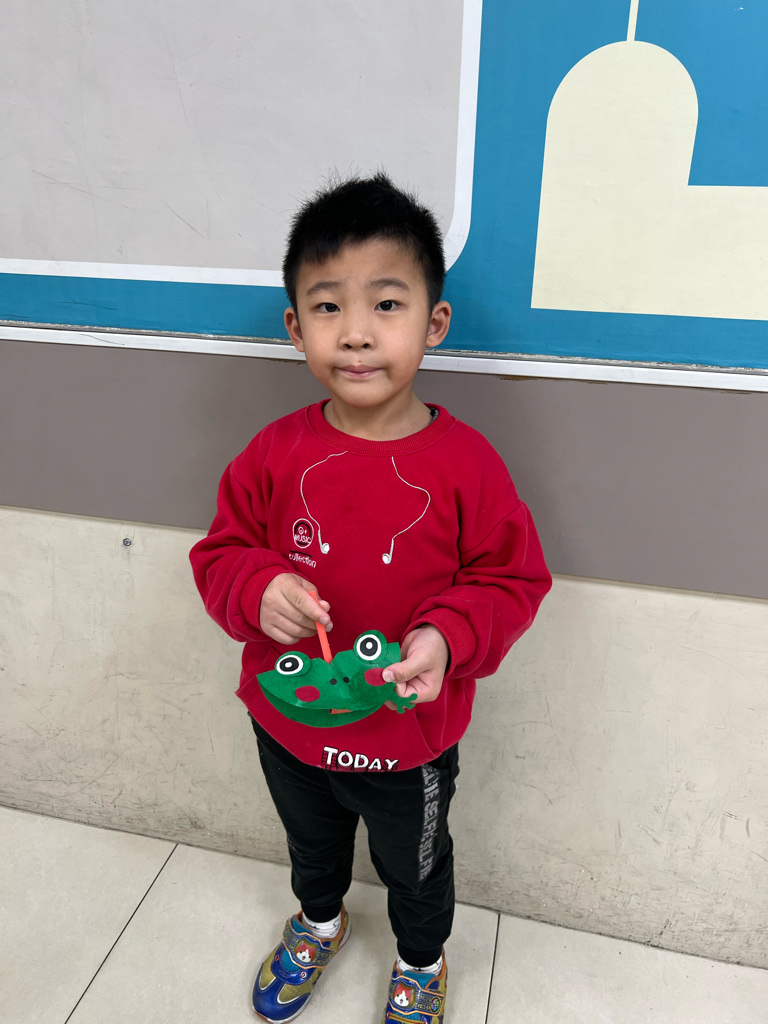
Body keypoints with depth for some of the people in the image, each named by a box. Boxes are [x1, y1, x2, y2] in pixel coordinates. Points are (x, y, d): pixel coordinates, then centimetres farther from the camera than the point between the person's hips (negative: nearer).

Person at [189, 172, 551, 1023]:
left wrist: (448, 636, -30)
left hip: (410, 738, -2)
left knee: (415, 866, 28)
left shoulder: (465, 463, -22)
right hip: (288, 724, 3)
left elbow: (513, 580, -13)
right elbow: (220, 553, -5)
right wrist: (258, 589, -26)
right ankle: (318, 923, 68)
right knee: (311, 844, 34)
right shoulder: (276, 453, -15)